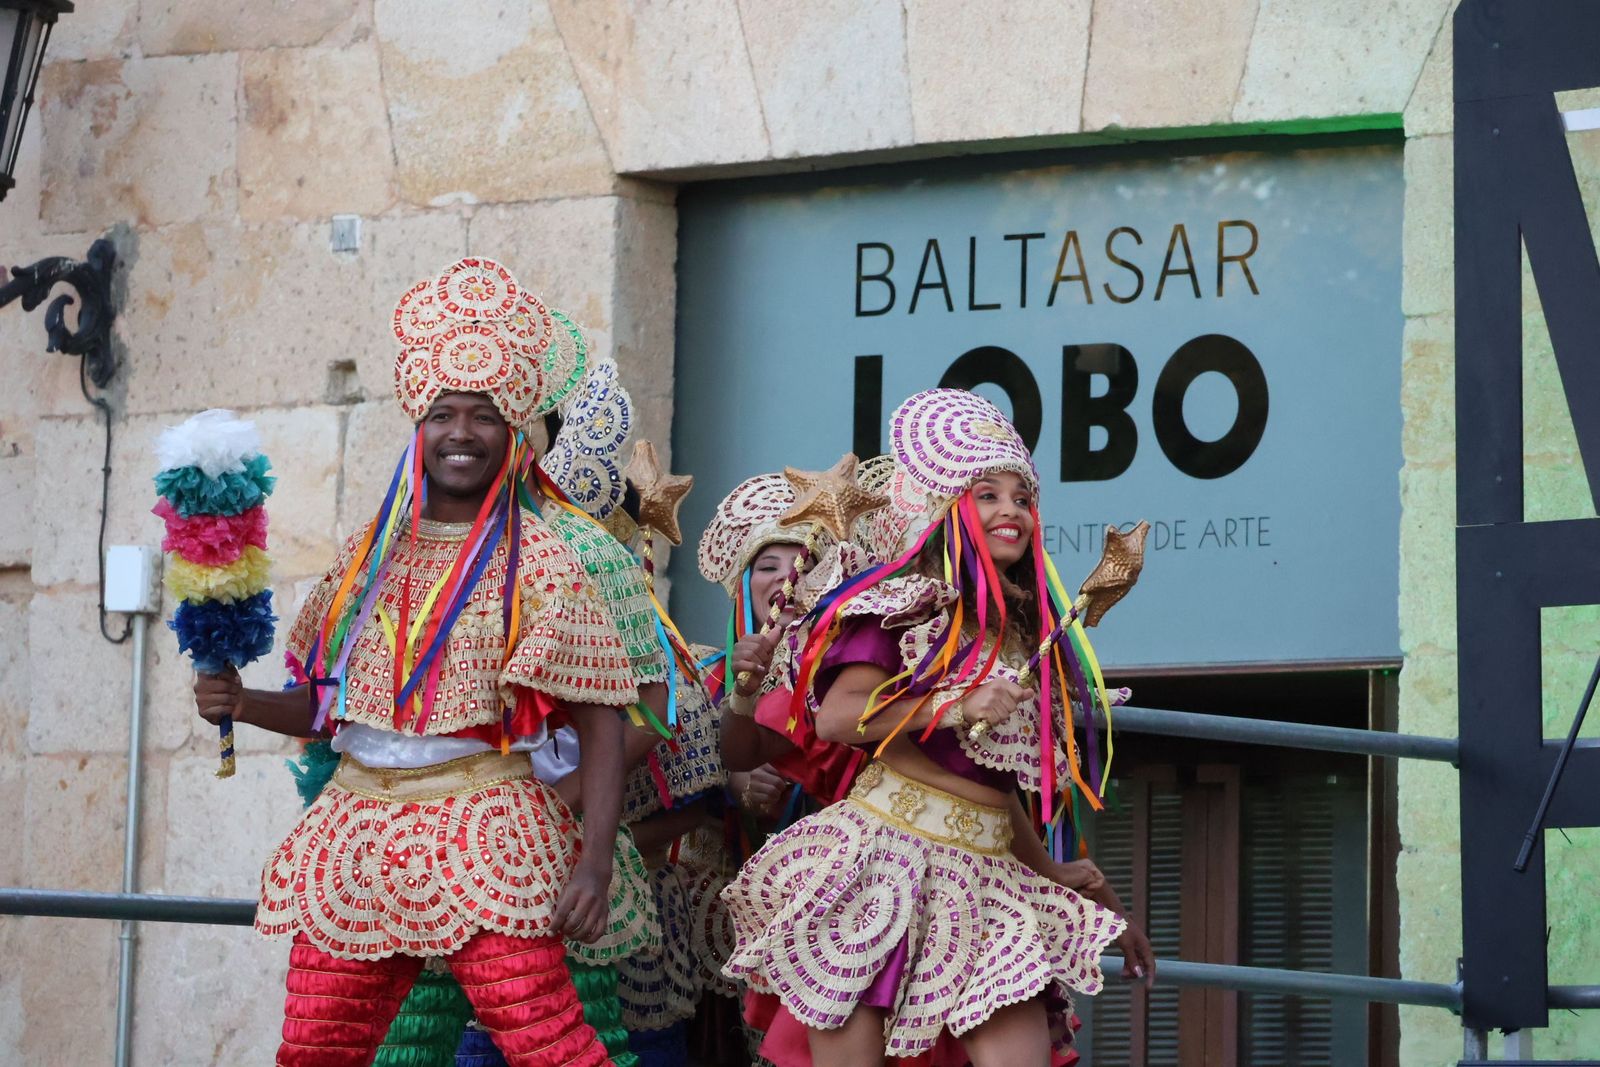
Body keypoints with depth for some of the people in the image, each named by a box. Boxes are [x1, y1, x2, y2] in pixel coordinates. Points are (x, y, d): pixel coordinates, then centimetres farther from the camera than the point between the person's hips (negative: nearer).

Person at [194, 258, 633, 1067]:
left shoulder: (537, 561, -3)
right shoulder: (371, 552, 12)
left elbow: (600, 724, -7)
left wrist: (595, 862, -17)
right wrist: (241, 704, 1)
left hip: (479, 836, -5)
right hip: (355, 834, 5)